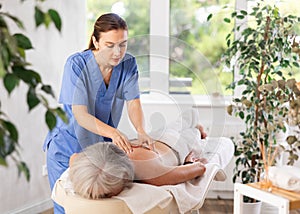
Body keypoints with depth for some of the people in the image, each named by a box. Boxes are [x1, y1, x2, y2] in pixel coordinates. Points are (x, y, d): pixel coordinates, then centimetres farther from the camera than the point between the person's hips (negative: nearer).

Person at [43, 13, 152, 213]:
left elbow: (133, 102, -12)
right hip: (67, 148, -3)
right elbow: (80, 115, -27)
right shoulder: (77, 64, -21)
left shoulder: (128, 64, -9)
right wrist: (112, 132, -43)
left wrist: (141, 130, -33)